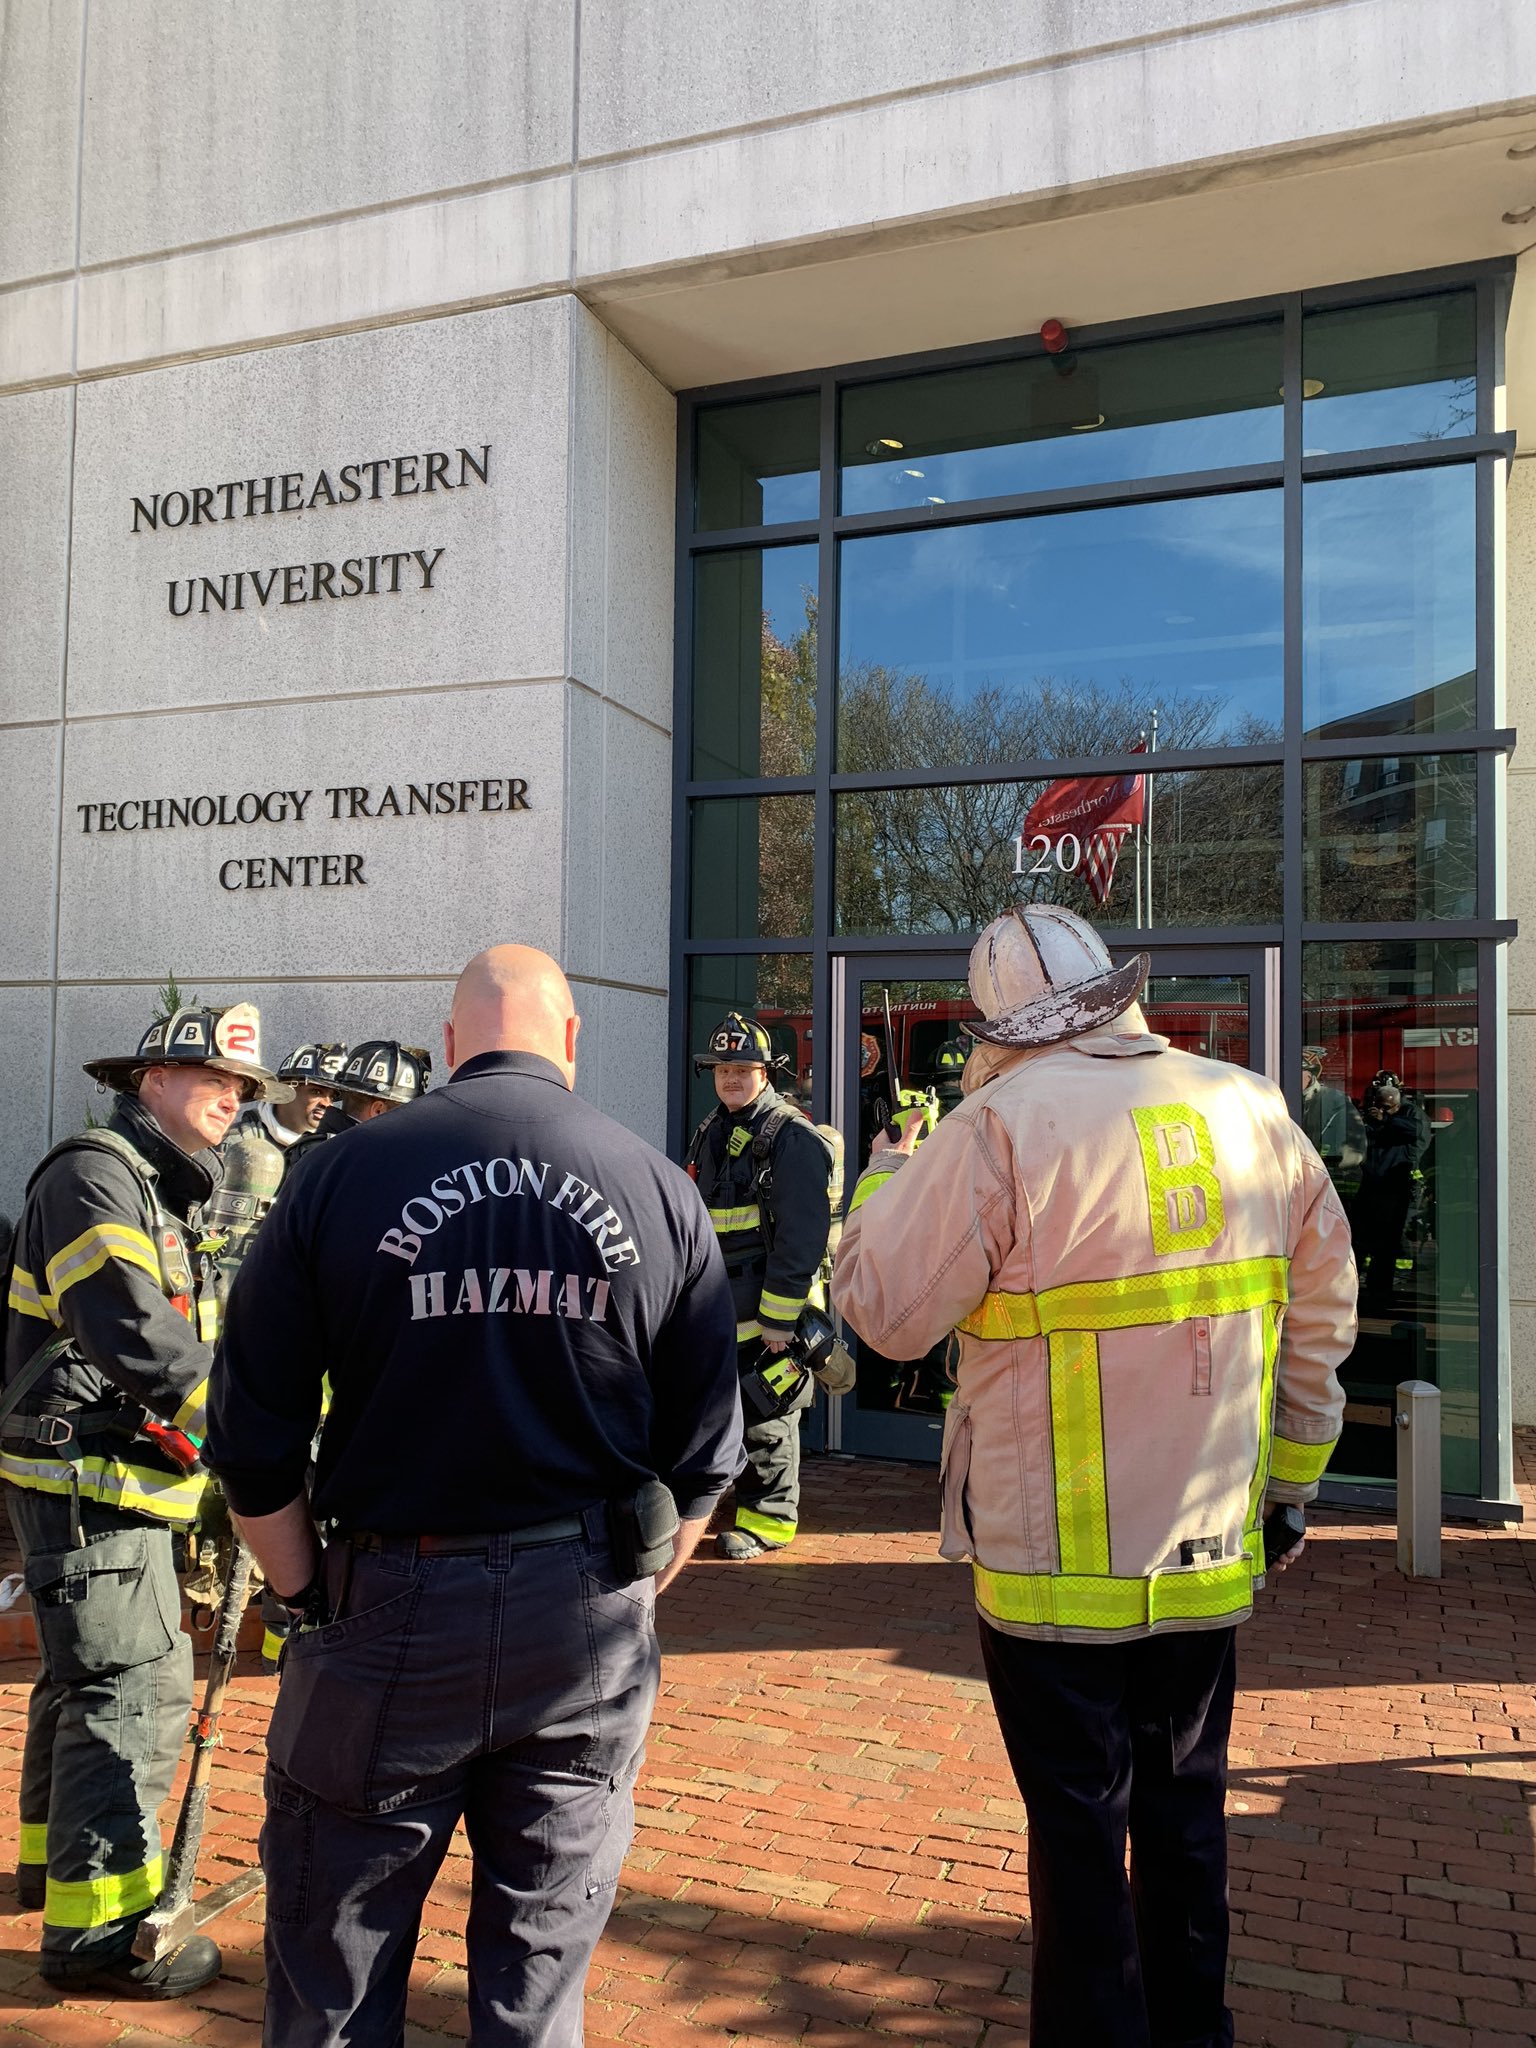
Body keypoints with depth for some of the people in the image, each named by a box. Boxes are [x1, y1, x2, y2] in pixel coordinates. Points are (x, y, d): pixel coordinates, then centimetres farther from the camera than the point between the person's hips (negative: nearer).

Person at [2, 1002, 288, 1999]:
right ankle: (100, 1924, 0)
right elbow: (136, 1340, -28)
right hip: (85, 1476, -11)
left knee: (88, 1675, 23)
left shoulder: (164, 1190, 17)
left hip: (120, 1476, 11)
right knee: (132, 1689, -8)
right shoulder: (95, 1176, -16)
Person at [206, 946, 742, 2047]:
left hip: (390, 1614, -1)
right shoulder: (664, 1190, -2)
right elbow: (706, 1456, 1)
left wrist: (309, 1597, 9)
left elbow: (253, 1441, -3)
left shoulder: (339, 1176, -6)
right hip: (591, 1627, 2)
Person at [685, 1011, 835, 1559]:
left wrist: (778, 1318, -19)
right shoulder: (709, 1134, 14)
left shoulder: (793, 1138, -12)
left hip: (768, 1308, -7)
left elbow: (800, 1237, -18)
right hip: (716, 1308, 7)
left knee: (767, 1414, 2)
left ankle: (768, 1519, 16)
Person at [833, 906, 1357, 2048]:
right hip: (1209, 1552, 5)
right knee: (1186, 1804, 22)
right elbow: (1325, 1304, 8)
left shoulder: (1003, 1125, -18)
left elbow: (885, 1309, -14)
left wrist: (883, 1182, 5)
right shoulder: (1252, 1109, -1)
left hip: (1056, 1566, -5)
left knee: (1079, 1823, 11)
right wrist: (1293, 1473, 18)